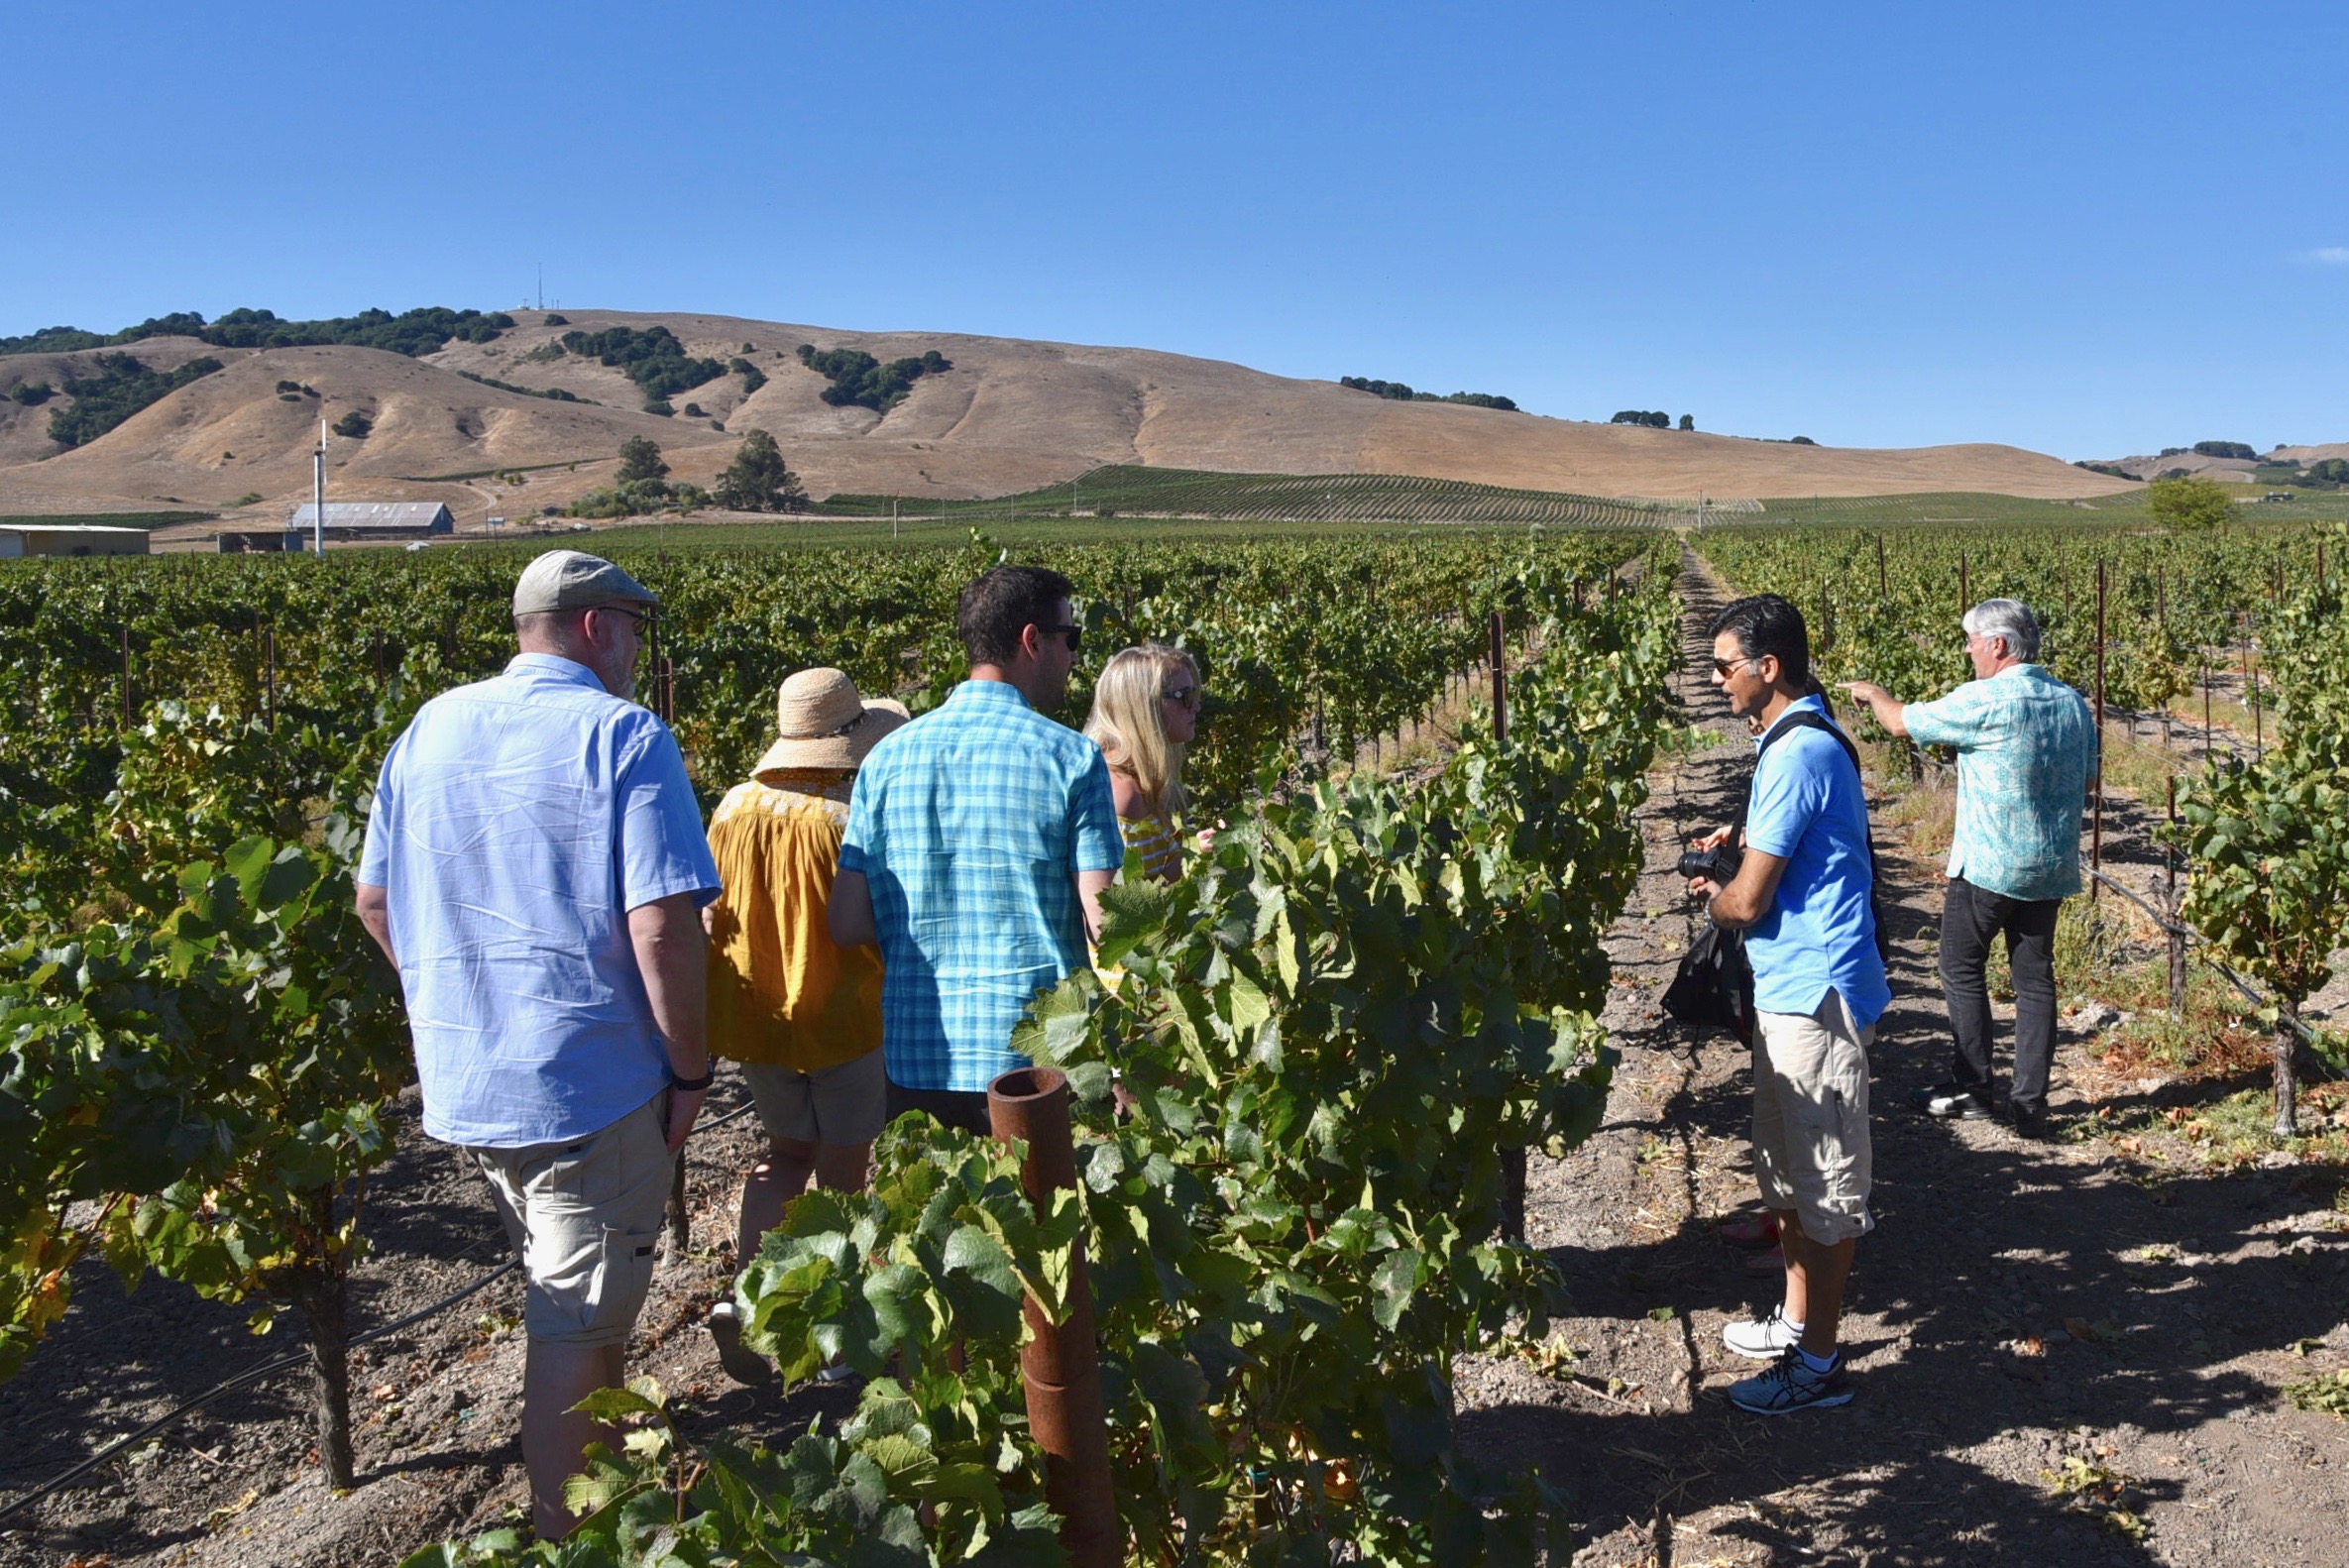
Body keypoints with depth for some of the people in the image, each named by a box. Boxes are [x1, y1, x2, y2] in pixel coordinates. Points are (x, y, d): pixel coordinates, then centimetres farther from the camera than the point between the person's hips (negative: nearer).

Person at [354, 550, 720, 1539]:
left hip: (461, 1077, 7)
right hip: (592, 1079, -7)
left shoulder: (429, 731, 6)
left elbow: (374, 903, 11)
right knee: (575, 1319, 4)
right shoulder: (625, 738, -14)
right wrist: (690, 1069, -10)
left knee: (564, 1283, 26)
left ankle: (603, 1463, 44)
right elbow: (662, 928, -22)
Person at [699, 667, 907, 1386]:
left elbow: (710, 915, 6)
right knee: (841, 1171, 11)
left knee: (788, 1149, 23)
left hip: (755, 1017, 5)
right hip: (841, 1019, -5)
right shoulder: (846, 819, -20)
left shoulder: (734, 808, -3)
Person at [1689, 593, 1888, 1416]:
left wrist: (1711, 896, 1)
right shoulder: (1802, 739, 10)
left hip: (1815, 993, -10)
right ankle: (1797, 1320, 34)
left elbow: (1748, 903, -19)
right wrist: (1737, 850, 6)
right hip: (1793, 987, 10)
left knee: (1824, 1181, 1)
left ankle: (1818, 1365, 12)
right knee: (1788, 1170, 20)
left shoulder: (1798, 753, -21)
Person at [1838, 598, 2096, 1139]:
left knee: (1962, 971, 9)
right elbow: (2084, 784, 17)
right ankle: (2031, 1102, 12)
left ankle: (1971, 1088, 15)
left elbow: (1903, 723, -6)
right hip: (2052, 868, 7)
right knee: (2035, 979, 9)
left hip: (1988, 867, -7)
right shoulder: (2074, 703, 7)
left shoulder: (1985, 701, -17)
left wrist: (1871, 693, 13)